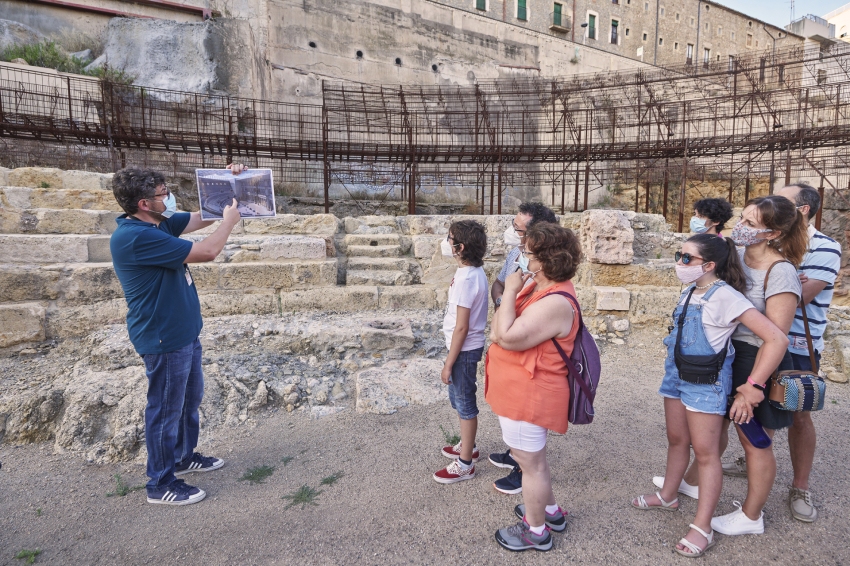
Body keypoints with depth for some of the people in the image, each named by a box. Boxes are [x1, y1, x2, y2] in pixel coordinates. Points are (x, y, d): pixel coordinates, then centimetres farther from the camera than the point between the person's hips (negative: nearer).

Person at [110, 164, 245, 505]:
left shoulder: (160, 222, 3)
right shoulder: (134, 237, -26)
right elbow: (207, 252, -27)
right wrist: (229, 221, -11)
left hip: (184, 331, 10)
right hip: (163, 339, -10)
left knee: (191, 397, 23)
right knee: (166, 409, 5)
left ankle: (184, 457, 43)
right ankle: (161, 484, 23)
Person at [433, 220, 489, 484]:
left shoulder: (466, 278, -25)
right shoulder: (474, 271, 4)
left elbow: (461, 327, -23)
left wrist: (448, 363, -17)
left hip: (464, 349, -9)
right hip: (467, 346, 9)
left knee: (464, 403, 4)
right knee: (458, 398, 23)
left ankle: (465, 464, 20)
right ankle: (467, 446, 41)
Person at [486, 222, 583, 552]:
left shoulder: (555, 303, -27)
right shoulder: (537, 287, 5)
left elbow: (507, 337, -31)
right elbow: (498, 330, 12)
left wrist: (510, 291, -24)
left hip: (529, 395, -10)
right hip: (522, 391, 10)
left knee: (530, 462, 9)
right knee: (532, 457, 26)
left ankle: (536, 531, 31)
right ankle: (550, 511, 47)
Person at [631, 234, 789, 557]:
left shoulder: (725, 296, -20)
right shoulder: (689, 291, 3)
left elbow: (777, 339, -23)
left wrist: (752, 387, -21)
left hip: (706, 383, -7)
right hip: (676, 375, 7)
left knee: (705, 453, 2)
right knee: (676, 440, 20)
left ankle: (702, 529, 13)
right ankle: (668, 496, 38)